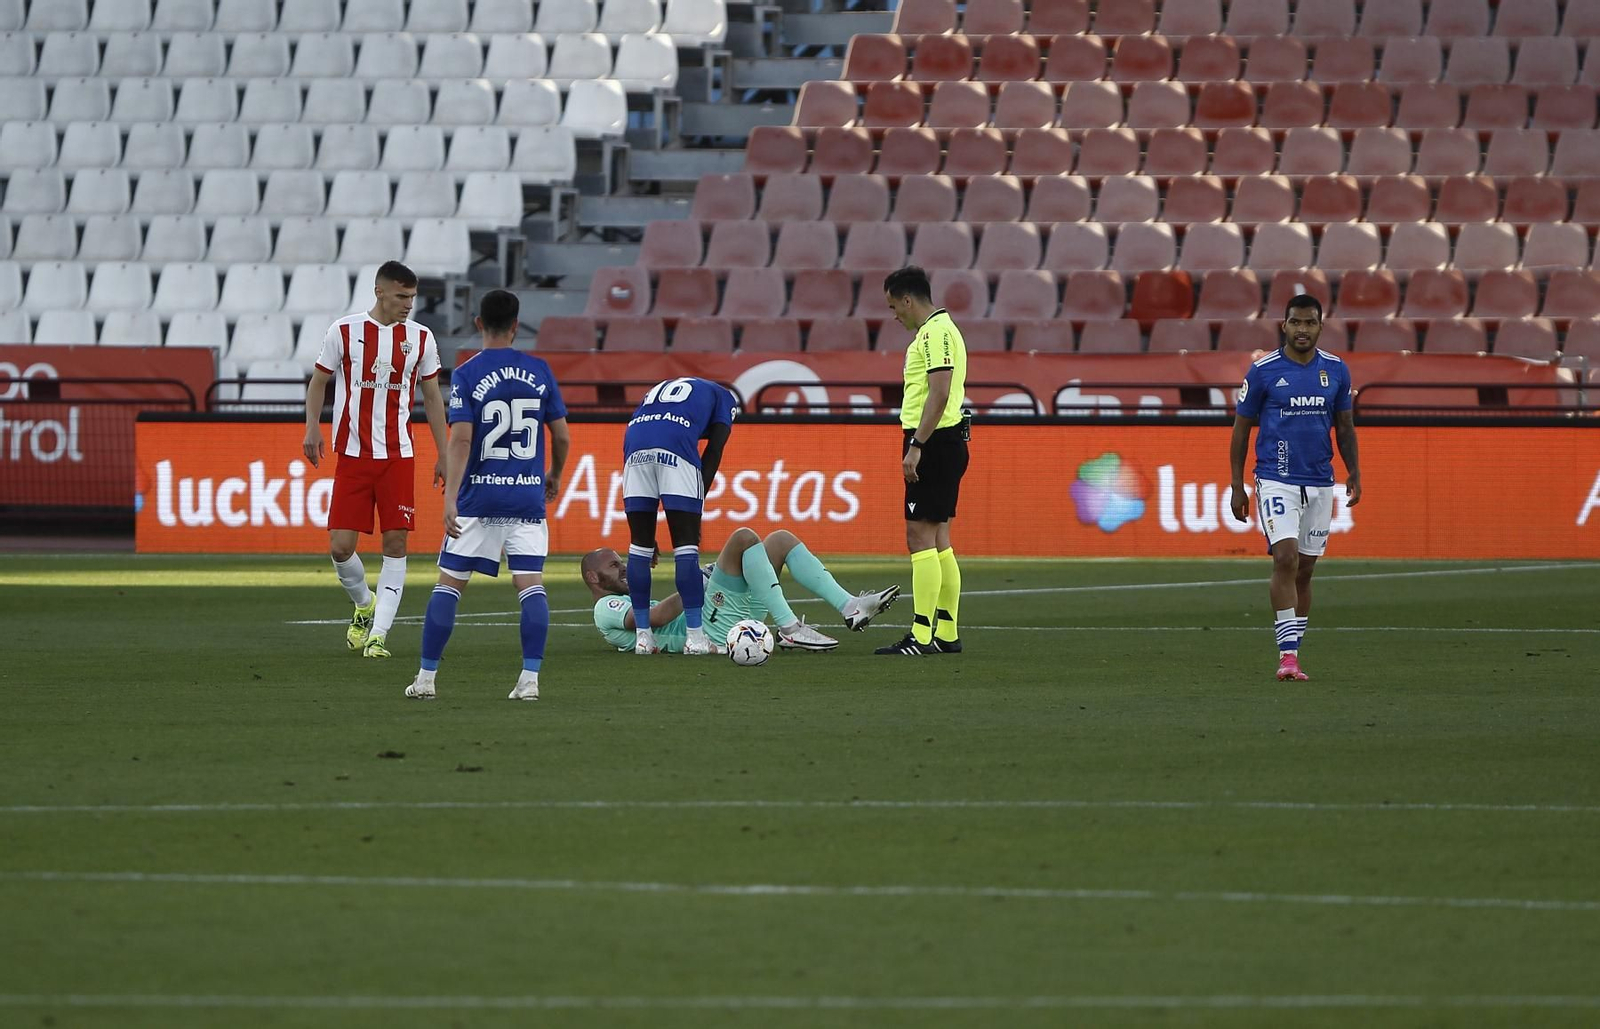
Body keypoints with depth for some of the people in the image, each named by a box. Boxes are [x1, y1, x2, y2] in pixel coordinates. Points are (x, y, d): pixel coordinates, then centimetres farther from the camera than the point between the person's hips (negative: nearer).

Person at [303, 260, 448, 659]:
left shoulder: (421, 338, 5)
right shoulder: (344, 331, -1)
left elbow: (432, 396, 13)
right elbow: (318, 381, 8)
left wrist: (443, 454, 11)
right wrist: (312, 427, -7)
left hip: (397, 456, 1)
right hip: (352, 454, -1)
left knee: (396, 543, -4)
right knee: (341, 547, -6)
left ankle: (378, 633, 0)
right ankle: (363, 604, 24)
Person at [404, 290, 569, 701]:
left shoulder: (467, 375, -6)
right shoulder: (539, 372, 4)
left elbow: (461, 440, -14)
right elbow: (562, 436, 8)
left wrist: (450, 499, -17)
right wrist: (555, 476, 26)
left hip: (478, 497, -2)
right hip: (527, 496, 2)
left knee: (449, 584, 6)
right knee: (530, 585, 0)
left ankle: (426, 678, 6)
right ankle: (530, 678, -9)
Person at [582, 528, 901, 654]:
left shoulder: (629, 603, 36)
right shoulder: (606, 609, 5)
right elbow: (656, 617, -15)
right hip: (714, 629, -10)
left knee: (782, 540, 9)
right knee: (744, 537, -22)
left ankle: (850, 606, -6)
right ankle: (789, 628, -30)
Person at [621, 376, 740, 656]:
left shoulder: (659, 390, 40)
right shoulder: (724, 397, 29)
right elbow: (713, 451, 13)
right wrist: (697, 506, 12)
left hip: (635, 446, 4)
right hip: (677, 445, -4)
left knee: (640, 545, 11)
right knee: (686, 547, 1)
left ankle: (642, 636, 14)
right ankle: (695, 636, 0)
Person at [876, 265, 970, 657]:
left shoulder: (935, 332, -14)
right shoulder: (940, 330, 19)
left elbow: (939, 393, -22)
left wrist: (916, 446, -24)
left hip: (933, 442, -11)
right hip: (946, 443, 11)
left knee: (921, 537, -11)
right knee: (938, 541, 12)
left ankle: (921, 635, -13)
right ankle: (947, 634, 14)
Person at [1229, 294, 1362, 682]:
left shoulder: (1336, 370, 6)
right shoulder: (1263, 371, -4)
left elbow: (1345, 426, 16)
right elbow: (1241, 429, 2)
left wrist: (1354, 472, 4)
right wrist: (1237, 486, -1)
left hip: (1320, 484, 4)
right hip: (1276, 481, -4)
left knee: (1305, 570, 8)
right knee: (1286, 559, -18)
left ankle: (1293, 653, 16)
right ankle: (1287, 656, -19)